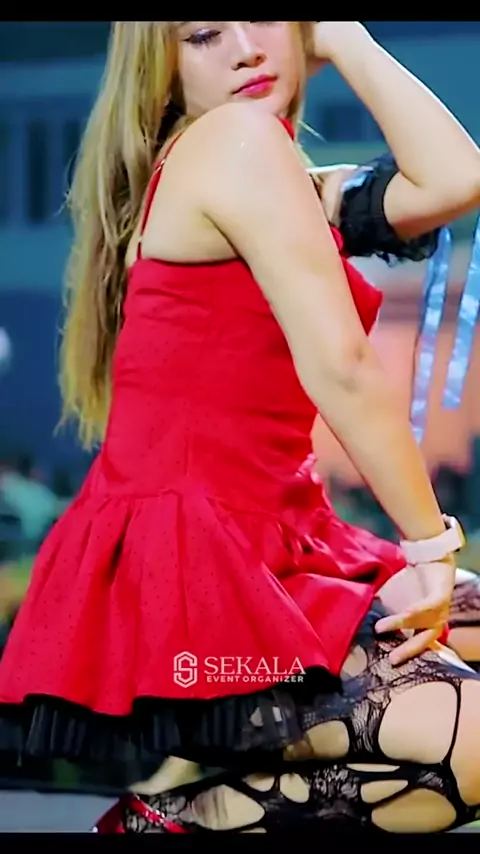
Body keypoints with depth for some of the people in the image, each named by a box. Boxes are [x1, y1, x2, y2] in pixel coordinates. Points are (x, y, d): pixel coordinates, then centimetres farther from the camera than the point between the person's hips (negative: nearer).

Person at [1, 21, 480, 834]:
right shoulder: (239, 137, -10)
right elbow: (340, 370, -13)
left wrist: (341, 37, 6)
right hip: (183, 583, -10)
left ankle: (217, 783, 6)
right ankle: (196, 813, -7)